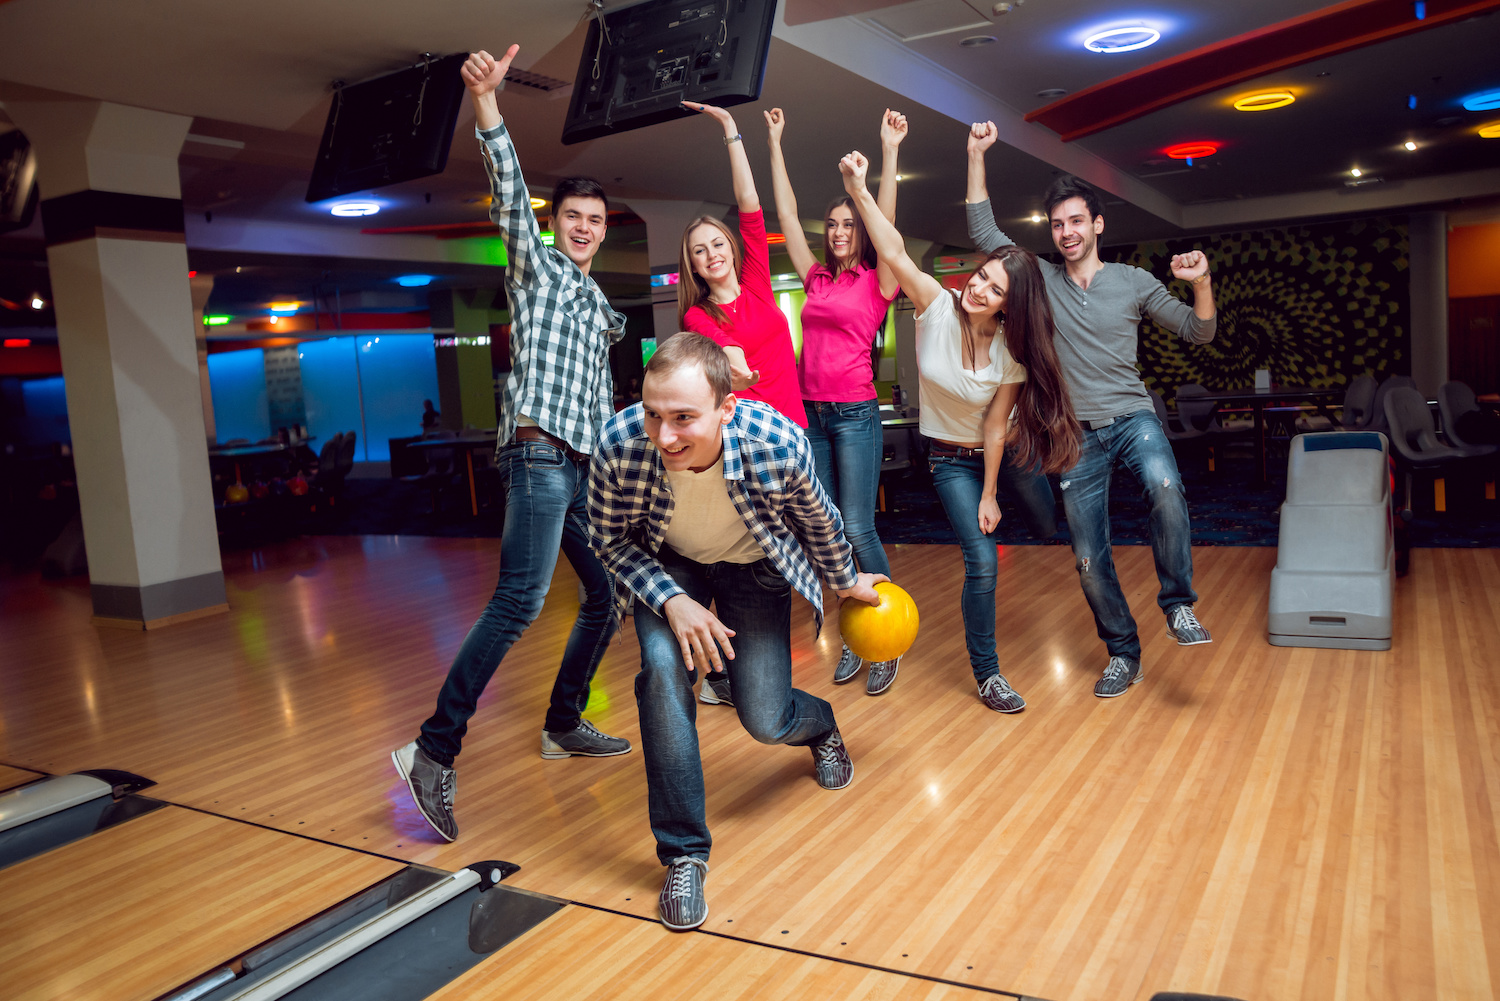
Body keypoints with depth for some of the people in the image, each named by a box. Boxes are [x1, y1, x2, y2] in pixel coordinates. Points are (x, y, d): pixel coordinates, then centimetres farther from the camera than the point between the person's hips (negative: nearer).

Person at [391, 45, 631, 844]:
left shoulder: (596, 302, 26)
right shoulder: (535, 266, 7)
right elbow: (508, 193, -10)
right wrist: (486, 105, -25)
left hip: (585, 465, 8)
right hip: (540, 452, -8)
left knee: (608, 593, 10)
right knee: (519, 602, -20)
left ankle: (564, 725, 22)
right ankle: (435, 751, -19)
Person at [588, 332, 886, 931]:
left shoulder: (779, 445, -35)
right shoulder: (619, 445, -34)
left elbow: (819, 520, -11)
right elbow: (610, 541, -13)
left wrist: (846, 581, 7)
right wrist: (671, 600, -26)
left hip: (754, 567, 0)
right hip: (669, 567, 1)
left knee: (766, 721, -2)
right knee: (664, 665, -27)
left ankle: (822, 727, 40)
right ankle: (684, 851, -8)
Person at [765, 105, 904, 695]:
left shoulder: (876, 282, 1)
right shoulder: (816, 279, 13)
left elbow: (887, 223, -12)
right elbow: (787, 215, 15)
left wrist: (889, 151, -16)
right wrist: (775, 145, 15)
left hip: (855, 413, -5)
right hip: (811, 413, 5)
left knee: (858, 529, -8)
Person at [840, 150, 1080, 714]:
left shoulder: (1013, 351, -18)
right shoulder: (939, 308, -20)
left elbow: (995, 425, -16)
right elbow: (894, 253, -31)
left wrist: (990, 495, -12)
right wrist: (859, 190, -40)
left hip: (1005, 453, 2)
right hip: (951, 457, -2)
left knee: (1048, 528, 16)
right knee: (982, 563, -9)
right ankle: (985, 674, 9)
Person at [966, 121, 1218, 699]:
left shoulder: (1134, 282, 4)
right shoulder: (1041, 280, 7)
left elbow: (1197, 333, 7)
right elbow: (983, 233, 4)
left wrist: (1201, 284, -13)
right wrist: (976, 155, -1)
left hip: (1132, 418, -2)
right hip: (1076, 435, 2)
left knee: (1165, 489, -35)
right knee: (1089, 560, 2)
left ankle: (1178, 604, -15)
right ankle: (1123, 655, 21)